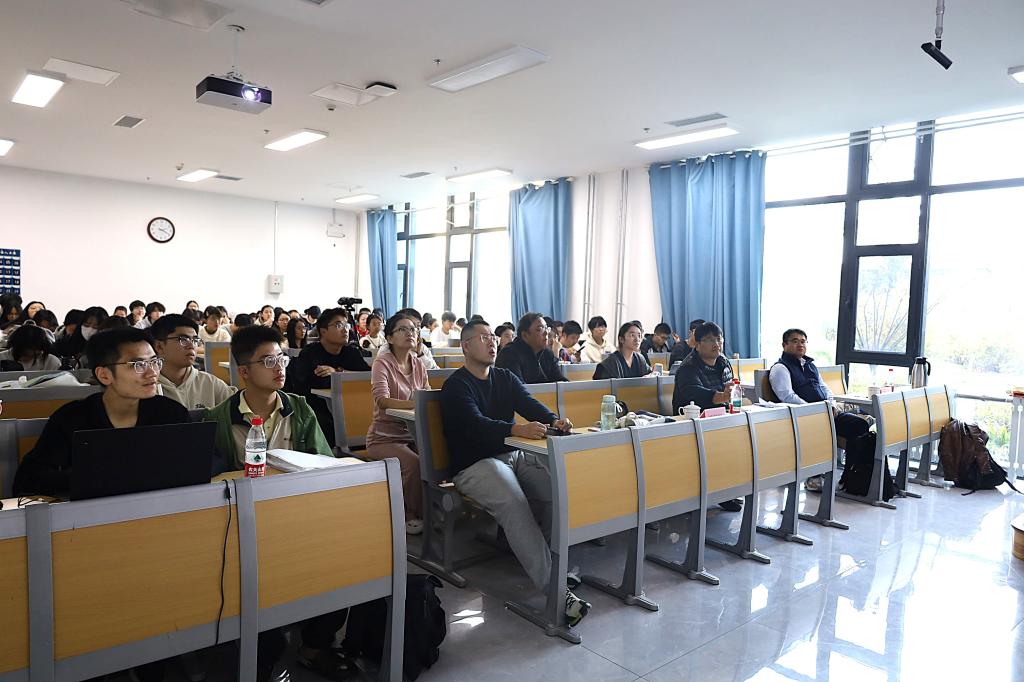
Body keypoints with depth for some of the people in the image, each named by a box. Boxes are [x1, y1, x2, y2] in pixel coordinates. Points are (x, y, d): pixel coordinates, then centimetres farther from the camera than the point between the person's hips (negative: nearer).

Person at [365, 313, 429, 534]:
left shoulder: (419, 365, 11)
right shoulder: (383, 364, -8)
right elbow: (382, 400, -24)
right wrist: (415, 403, -39)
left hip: (412, 435, 5)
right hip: (385, 437, -5)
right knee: (414, 463, -29)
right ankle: (411, 516, -4)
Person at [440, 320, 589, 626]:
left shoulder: (505, 378, 15)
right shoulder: (456, 386, -5)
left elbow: (529, 403, -1)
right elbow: (476, 425, -22)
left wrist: (553, 420, -25)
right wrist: (517, 430, -40)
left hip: (513, 455, 6)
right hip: (475, 464, -6)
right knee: (514, 504, -31)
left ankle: (539, 552, -1)